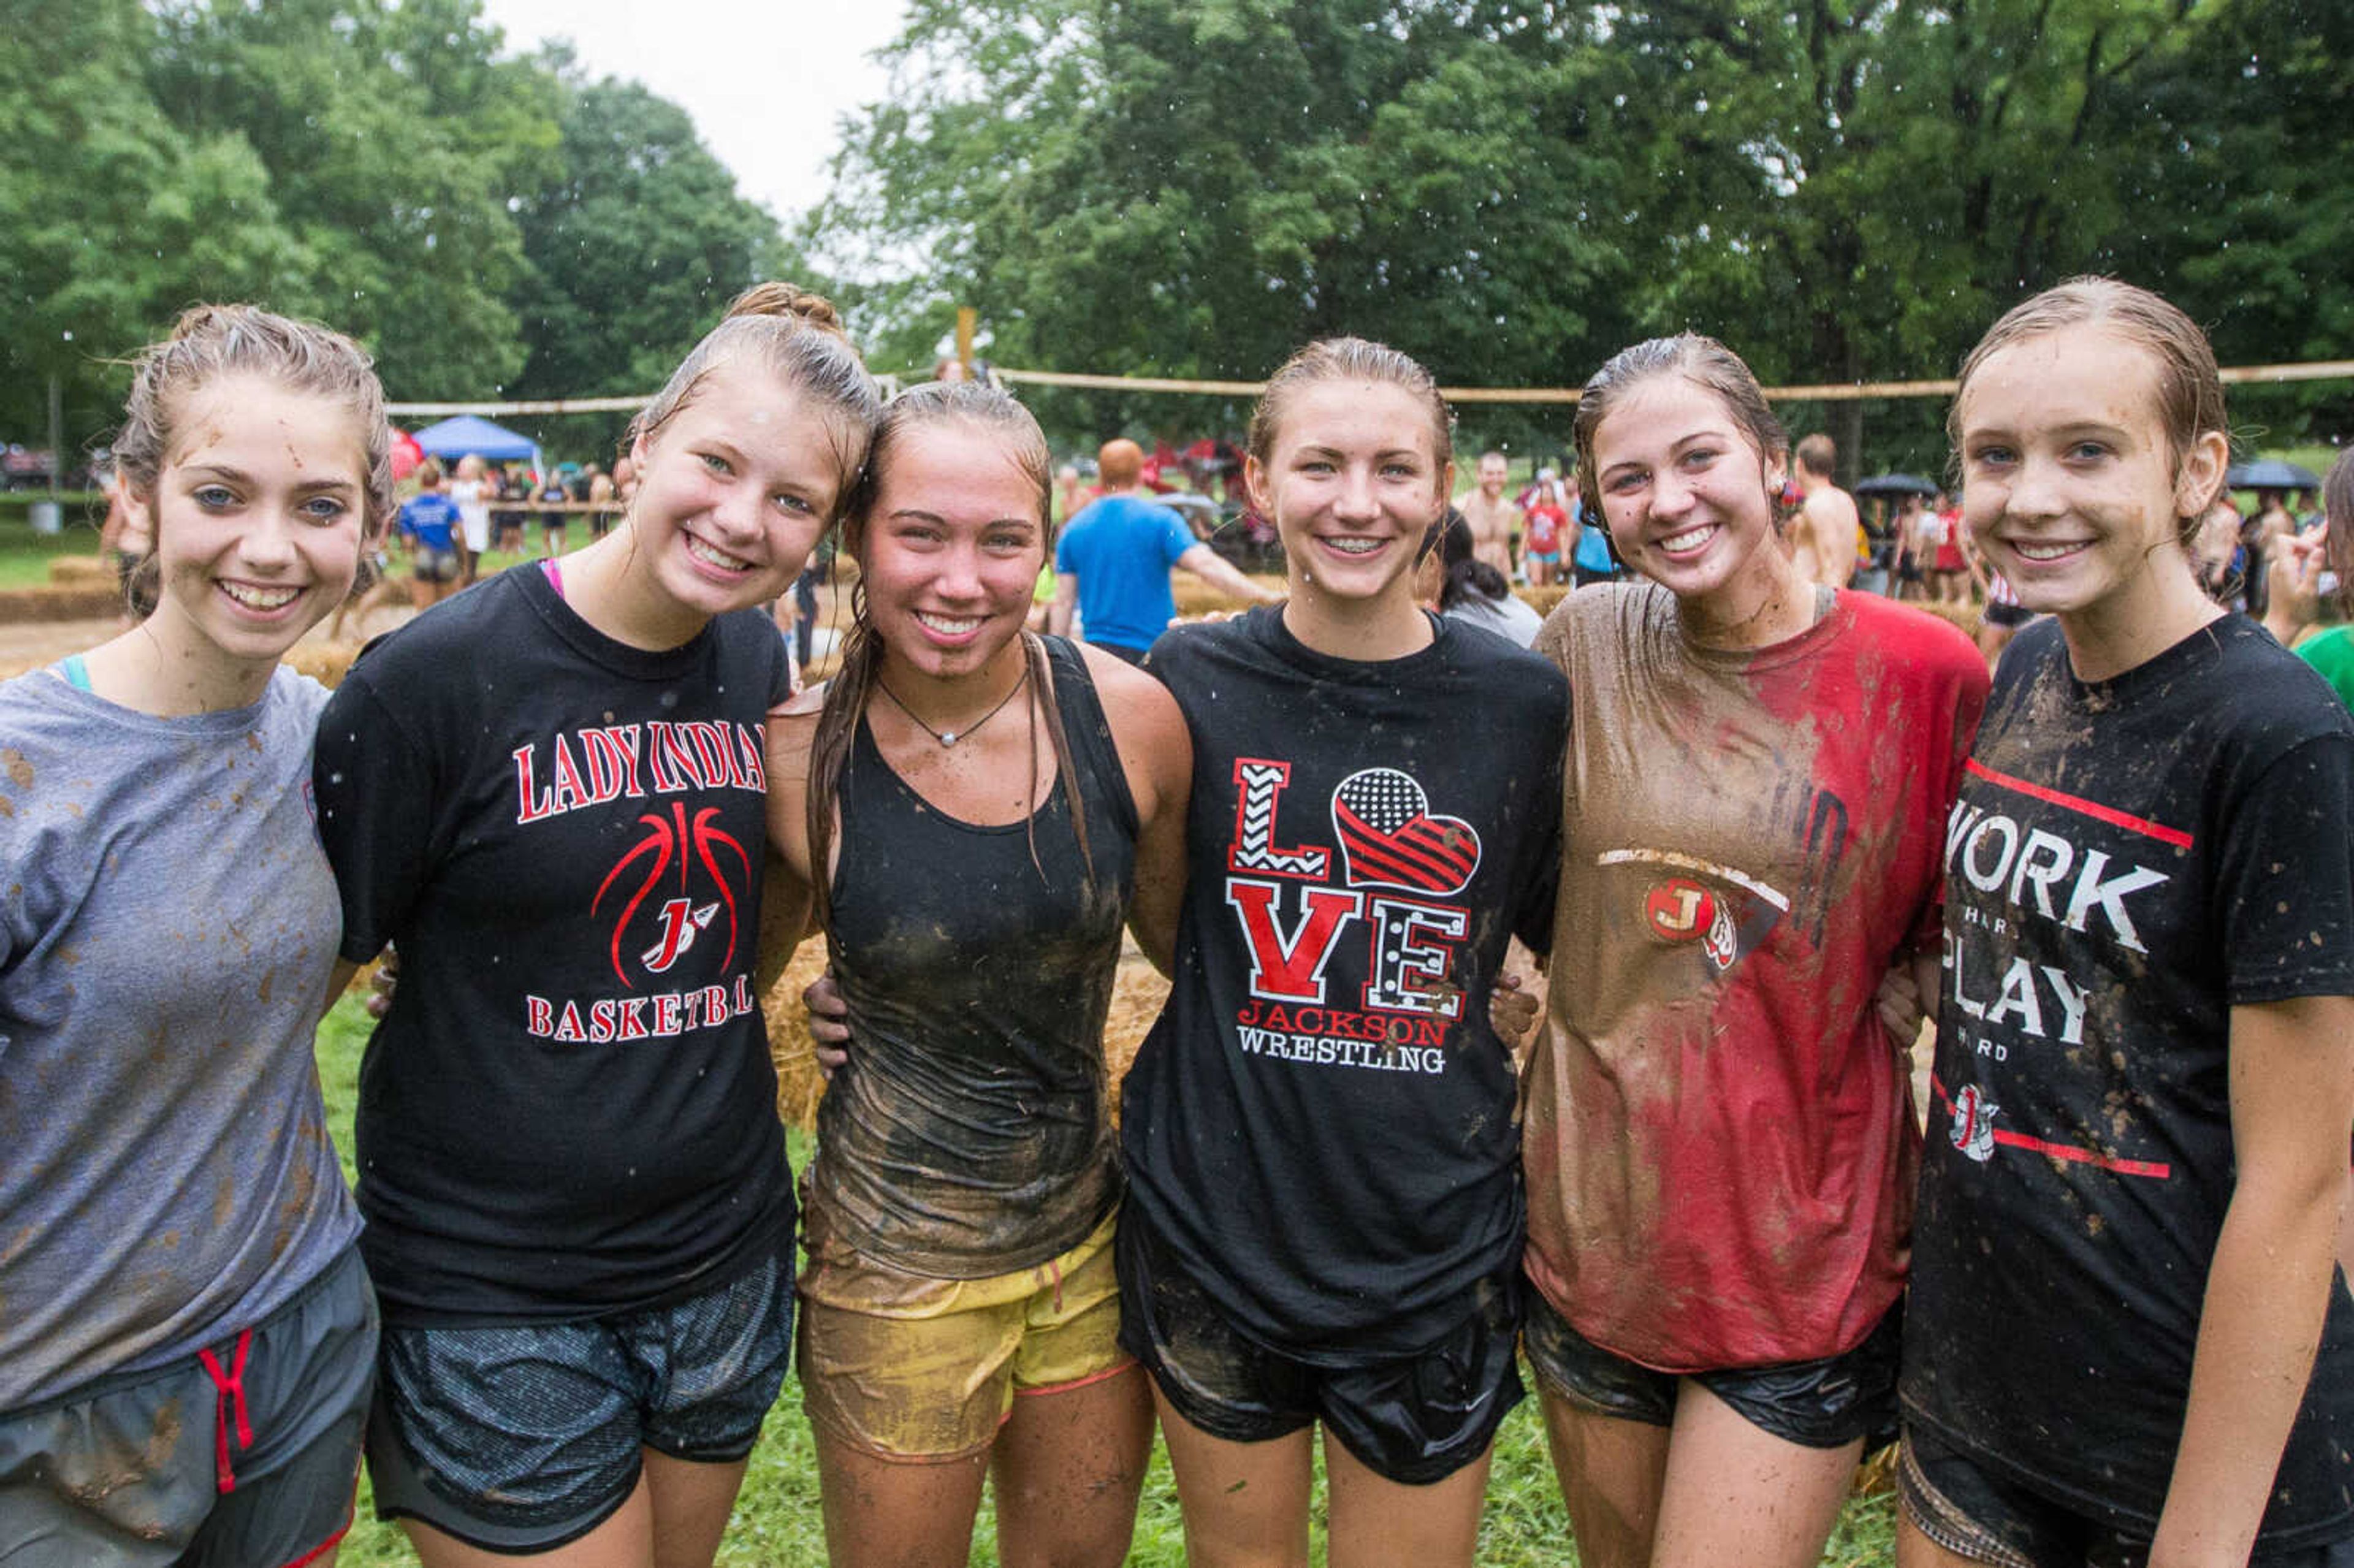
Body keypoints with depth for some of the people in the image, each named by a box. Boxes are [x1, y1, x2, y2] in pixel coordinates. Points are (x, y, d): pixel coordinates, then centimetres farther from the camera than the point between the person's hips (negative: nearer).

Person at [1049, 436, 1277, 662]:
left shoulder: (1074, 528, 7)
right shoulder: (1159, 520, -5)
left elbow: (1063, 603, 7)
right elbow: (1205, 565, -17)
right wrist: (1265, 596, -21)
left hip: (1095, 652, 4)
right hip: (1151, 652, -4)